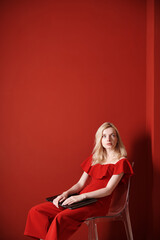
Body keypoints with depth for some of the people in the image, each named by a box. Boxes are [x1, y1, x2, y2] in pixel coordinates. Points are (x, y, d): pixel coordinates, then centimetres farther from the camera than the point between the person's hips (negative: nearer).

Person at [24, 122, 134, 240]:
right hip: (82, 199, 7)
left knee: (61, 218, -33)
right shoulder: (94, 158, 20)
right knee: (36, 211, -10)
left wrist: (81, 196, -19)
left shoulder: (121, 162, 1)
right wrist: (66, 193, -4)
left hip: (99, 202, -7)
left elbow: (108, 190, -9)